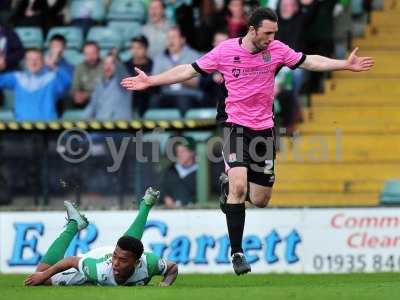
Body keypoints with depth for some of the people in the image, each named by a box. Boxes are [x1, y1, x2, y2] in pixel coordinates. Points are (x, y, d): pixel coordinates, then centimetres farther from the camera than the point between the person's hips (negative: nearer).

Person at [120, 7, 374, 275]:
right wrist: (150, 81, -3)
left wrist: (346, 64, 4)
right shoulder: (225, 51, -7)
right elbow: (189, 71, 0)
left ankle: (231, 187, 41)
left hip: (264, 130, 3)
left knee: (261, 201, 6)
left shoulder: (277, 50, -1)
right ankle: (236, 252, -15)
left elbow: (310, 62, 9)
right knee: (238, 187, -23)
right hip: (237, 127, -3)